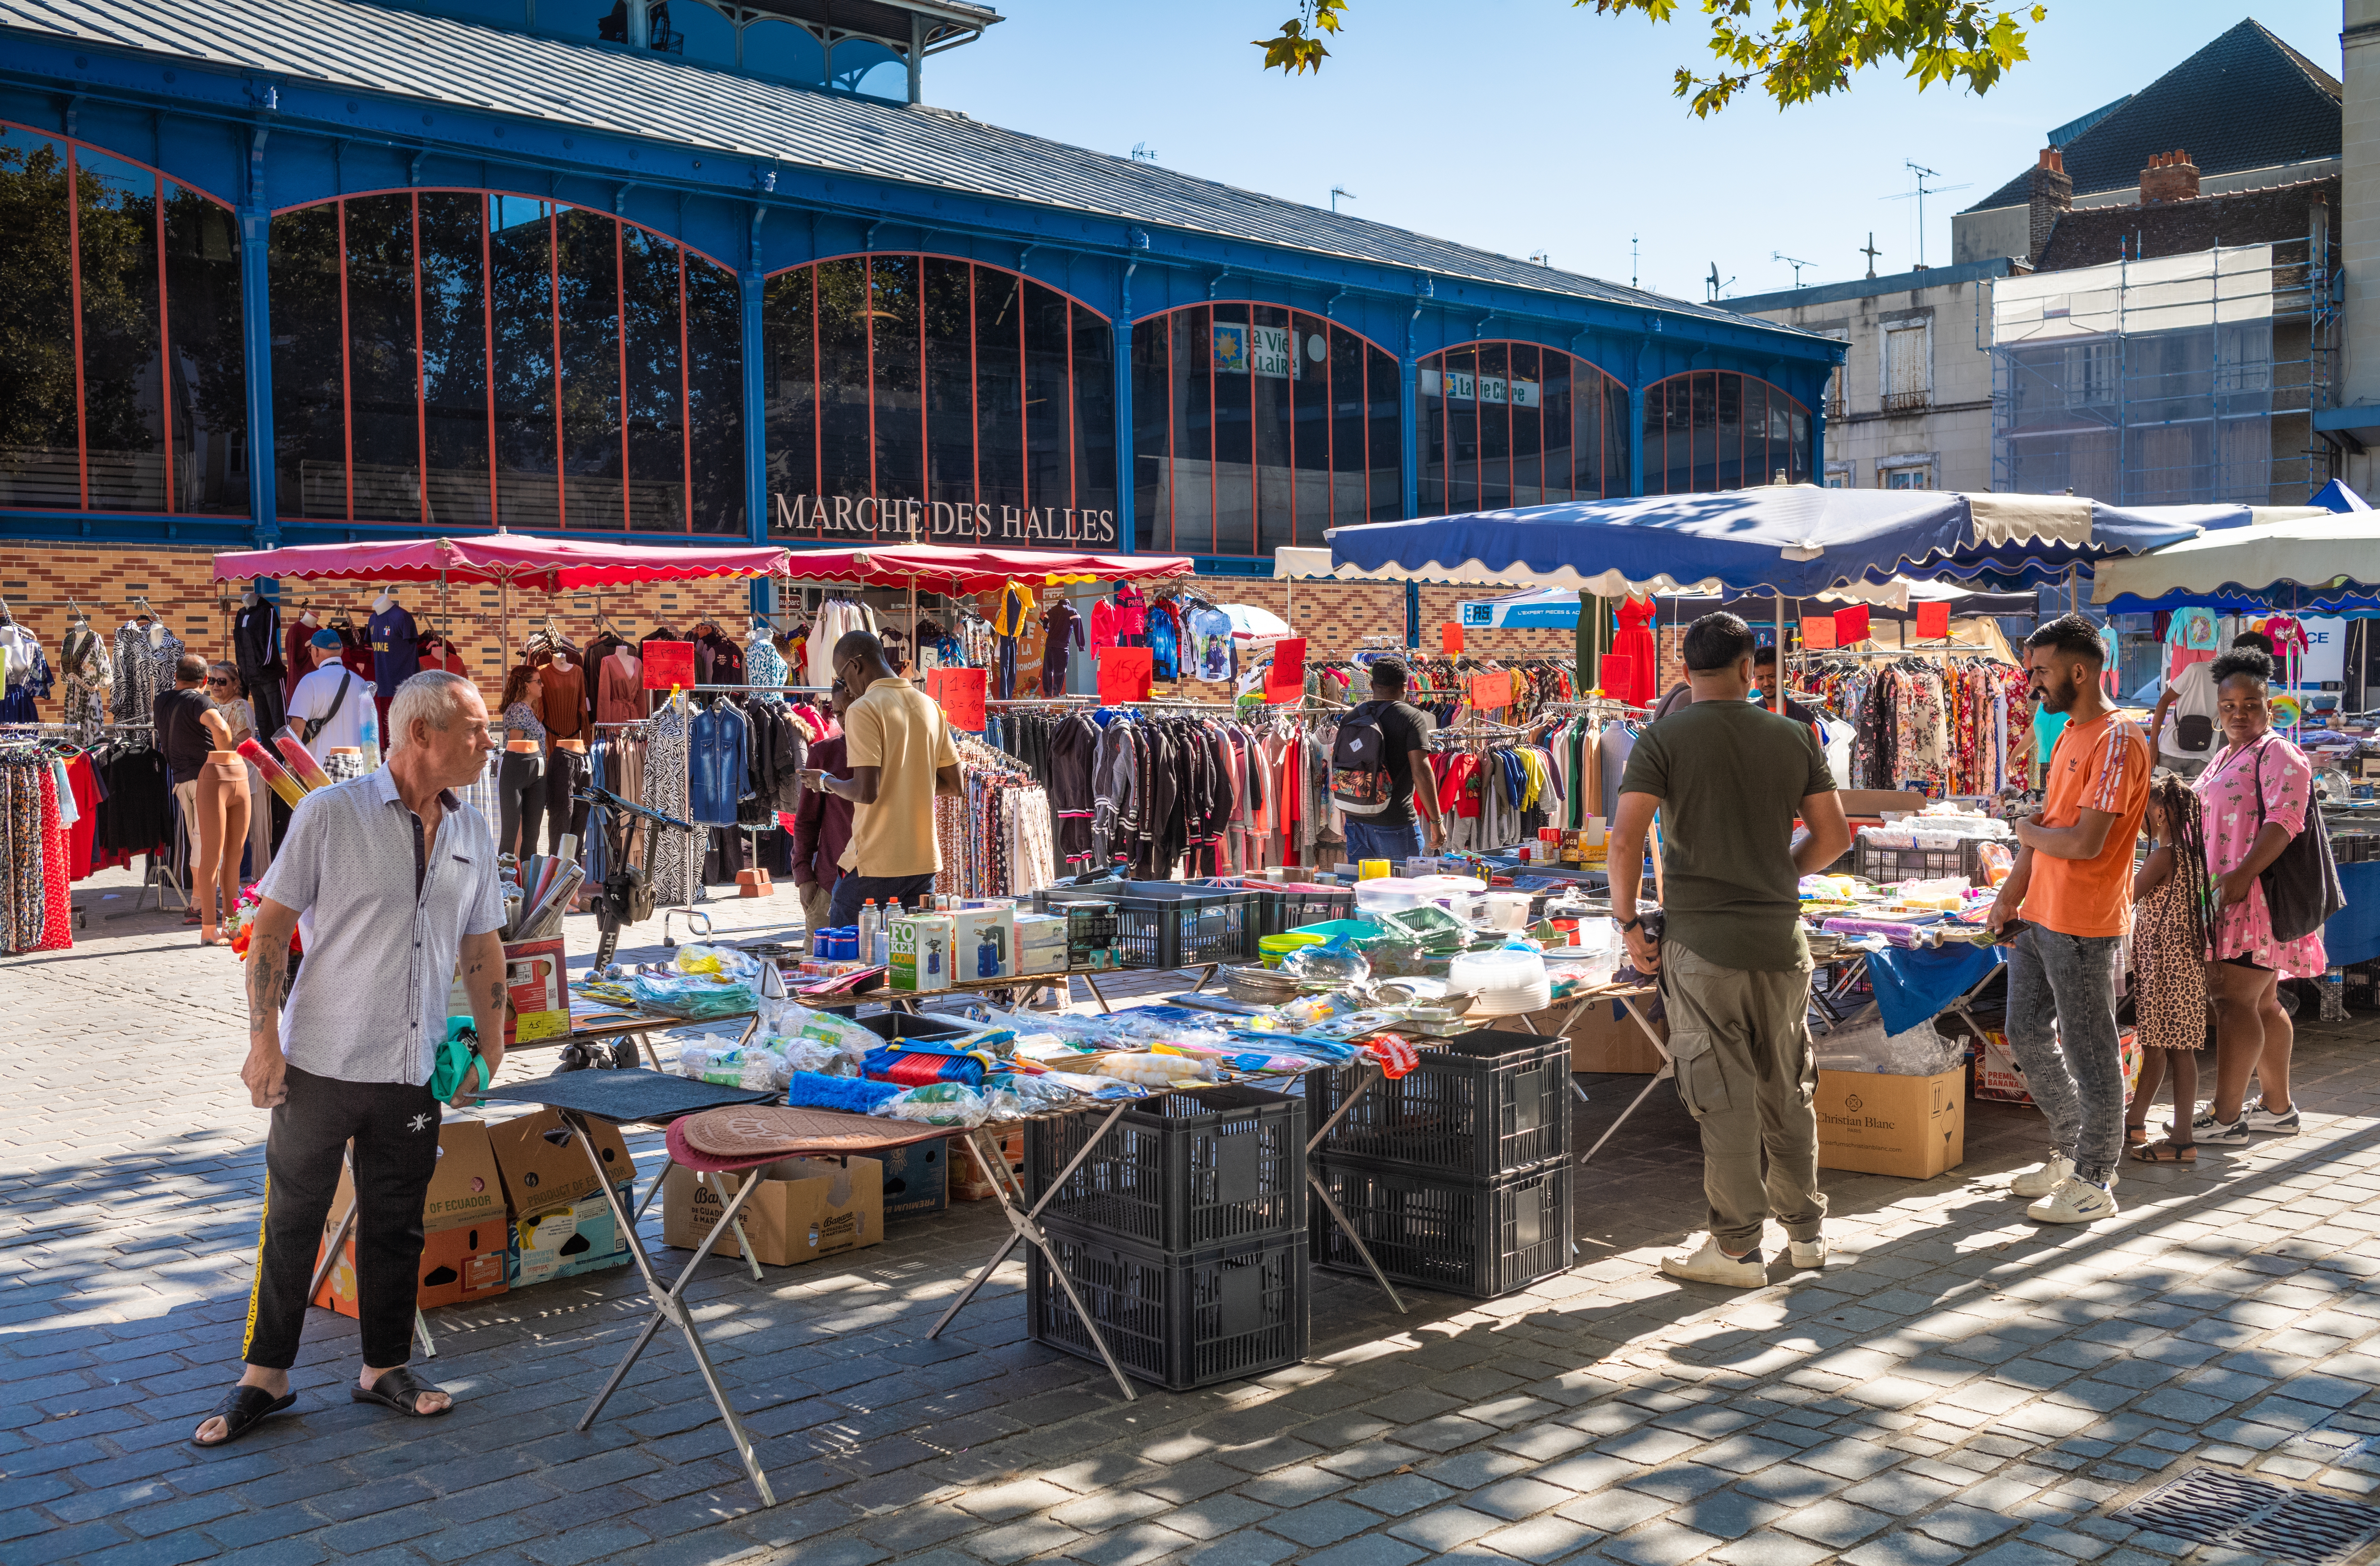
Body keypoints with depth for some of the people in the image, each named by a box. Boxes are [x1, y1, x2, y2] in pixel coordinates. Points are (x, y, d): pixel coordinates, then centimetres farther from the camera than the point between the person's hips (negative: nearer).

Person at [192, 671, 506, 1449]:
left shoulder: (472, 833, 6)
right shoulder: (330, 814, -9)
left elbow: (482, 949, 15)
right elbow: (270, 929, -8)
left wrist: (492, 1049, 12)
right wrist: (265, 1041, -12)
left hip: (413, 1070, 4)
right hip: (323, 1064, -4)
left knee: (396, 1226, 12)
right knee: (292, 1223, 6)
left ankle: (384, 1368, 25)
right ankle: (265, 1376, 20)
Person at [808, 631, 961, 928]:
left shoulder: (863, 710, -10)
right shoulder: (930, 707, 10)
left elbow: (866, 792, -18)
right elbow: (955, 787, 13)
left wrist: (826, 783, 0)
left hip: (874, 867, -6)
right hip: (924, 862, 6)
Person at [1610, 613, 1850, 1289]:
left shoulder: (1662, 740, -6)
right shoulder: (1792, 738, 5)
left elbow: (1625, 840, -14)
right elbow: (1834, 836, 8)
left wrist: (1629, 921, -4)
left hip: (1703, 942, -3)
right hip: (1781, 939, 4)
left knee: (1724, 1099, 2)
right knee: (1788, 1092, 16)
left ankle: (1737, 1248, 8)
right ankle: (1807, 1229, 28)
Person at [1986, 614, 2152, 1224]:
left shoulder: (2117, 740, -17)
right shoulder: (2069, 732, 13)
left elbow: (2085, 843, -23)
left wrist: (2030, 834, -5)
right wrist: (2011, 893, 13)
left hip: (2084, 925, -9)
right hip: (2037, 916, 10)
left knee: (2089, 1052, 1)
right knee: (2028, 1037, 16)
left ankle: (2094, 1183, 13)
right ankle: (2071, 1151, 32)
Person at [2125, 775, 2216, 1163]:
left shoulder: (2164, 856, -17)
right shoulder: (2189, 852, 11)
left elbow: (2125, 899, -11)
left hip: (2167, 964, -9)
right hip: (2178, 959, 9)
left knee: (2177, 1047, -5)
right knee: (2155, 1043, 15)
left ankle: (2182, 1142, -1)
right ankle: (2135, 1122, 24)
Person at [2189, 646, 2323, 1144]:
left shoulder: (2278, 755, -9)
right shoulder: (2225, 758, 21)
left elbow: (2284, 821, -21)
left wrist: (2241, 875, -29)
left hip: (2259, 894, -10)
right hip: (2228, 898, 10)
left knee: (2234, 998, -13)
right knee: (2262, 1002, 14)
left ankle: (2226, 1117, -12)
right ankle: (2278, 1107, 22)